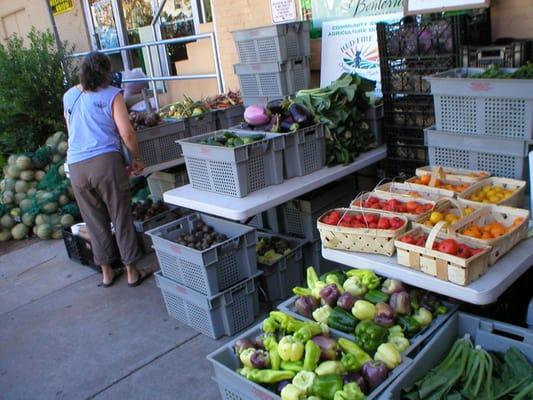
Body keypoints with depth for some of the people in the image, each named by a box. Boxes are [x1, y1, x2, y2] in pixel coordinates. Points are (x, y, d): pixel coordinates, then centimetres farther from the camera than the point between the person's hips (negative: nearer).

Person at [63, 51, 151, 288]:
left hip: (75, 166, 5)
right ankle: (132, 272, 14)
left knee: (95, 221, 13)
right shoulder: (111, 94, -1)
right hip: (105, 161, -4)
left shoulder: (68, 96, 15)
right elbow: (126, 133, -7)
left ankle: (106, 273, 24)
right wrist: (137, 159, 5)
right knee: (121, 218, 6)